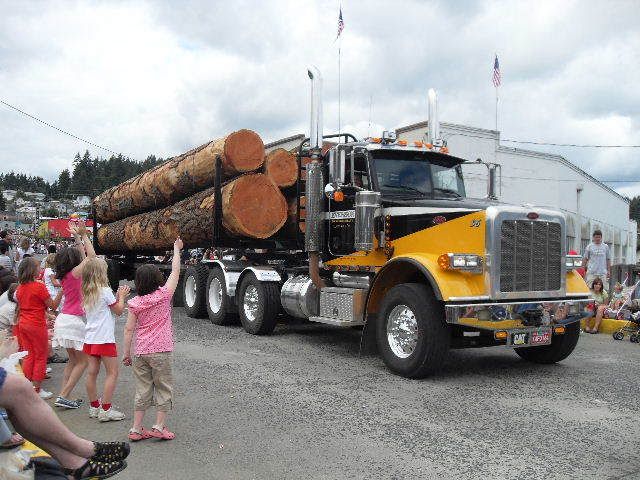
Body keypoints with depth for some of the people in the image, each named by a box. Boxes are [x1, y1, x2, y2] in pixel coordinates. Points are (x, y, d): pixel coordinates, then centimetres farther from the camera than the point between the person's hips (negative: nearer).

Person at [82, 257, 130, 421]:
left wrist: (118, 296, 18)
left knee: (92, 372, 10)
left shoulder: (86, 293, 10)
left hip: (90, 338, 8)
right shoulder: (105, 291, -13)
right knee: (112, 373, -1)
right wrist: (121, 297, 11)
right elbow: (119, 310, -3)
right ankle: (105, 410, -3)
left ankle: (94, 407, 17)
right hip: (104, 338, -8)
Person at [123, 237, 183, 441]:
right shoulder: (163, 295, -7)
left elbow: (128, 329, 1)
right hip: (160, 351, -3)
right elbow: (175, 272, 3)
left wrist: (126, 353, 8)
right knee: (163, 389, 8)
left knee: (142, 390, 12)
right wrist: (176, 249, 14)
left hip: (140, 352, 4)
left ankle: (136, 429, 15)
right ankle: (159, 427, 6)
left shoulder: (135, 303, 1)